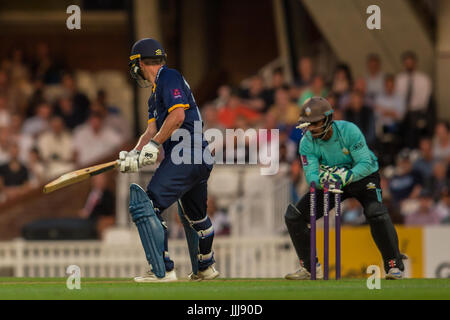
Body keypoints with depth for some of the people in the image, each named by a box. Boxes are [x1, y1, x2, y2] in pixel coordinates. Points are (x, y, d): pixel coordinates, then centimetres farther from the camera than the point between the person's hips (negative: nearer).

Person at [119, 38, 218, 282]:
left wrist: (153, 145, -17)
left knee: (146, 206, -16)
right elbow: (152, 130, 17)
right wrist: (135, 154, 1)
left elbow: (178, 115, -19)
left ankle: (163, 270, -20)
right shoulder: (155, 93, 24)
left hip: (185, 157, -11)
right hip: (201, 160, 11)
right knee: (194, 216, 27)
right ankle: (204, 268, 43)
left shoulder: (169, 78, -6)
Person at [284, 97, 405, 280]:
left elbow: (366, 164, -30)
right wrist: (322, 178, -46)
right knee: (294, 216, -7)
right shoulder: (307, 142, -16)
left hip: (363, 177, -4)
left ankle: (394, 265, -18)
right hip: (332, 183, 4)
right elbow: (311, 175, -23)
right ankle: (309, 267, 8)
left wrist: (346, 176, -47)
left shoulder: (349, 131, -27)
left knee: (376, 213, -33)